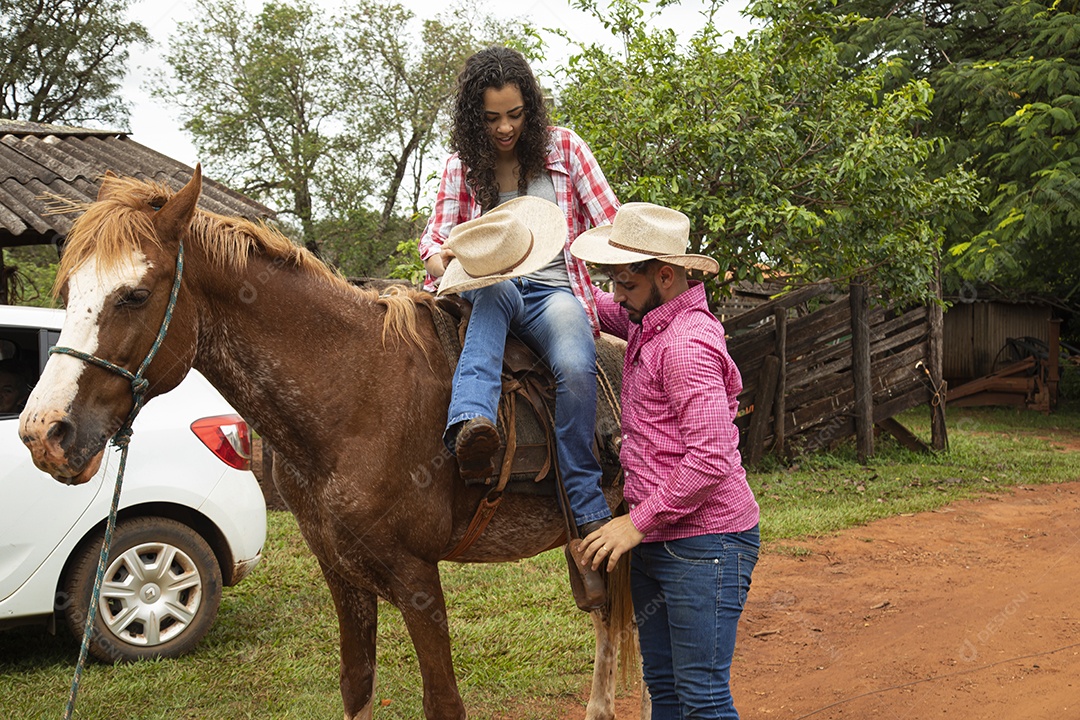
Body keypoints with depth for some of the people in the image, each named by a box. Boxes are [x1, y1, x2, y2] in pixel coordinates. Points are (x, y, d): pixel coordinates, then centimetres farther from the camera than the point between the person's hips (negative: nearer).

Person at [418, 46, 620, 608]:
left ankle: (587, 517, -29)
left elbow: (611, 224, 6)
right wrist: (439, 257, -18)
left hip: (555, 291, -1)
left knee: (576, 368, -35)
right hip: (489, 294, 1)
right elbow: (436, 235, 7)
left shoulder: (563, 148, 8)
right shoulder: (463, 166, 11)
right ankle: (472, 423, -62)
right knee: (493, 288, -39)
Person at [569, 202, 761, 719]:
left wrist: (637, 522, -19)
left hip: (705, 541, -10)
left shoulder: (687, 343, -19)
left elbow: (711, 458, -25)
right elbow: (596, 308, 31)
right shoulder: (647, 323, 10)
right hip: (656, 542, 10)